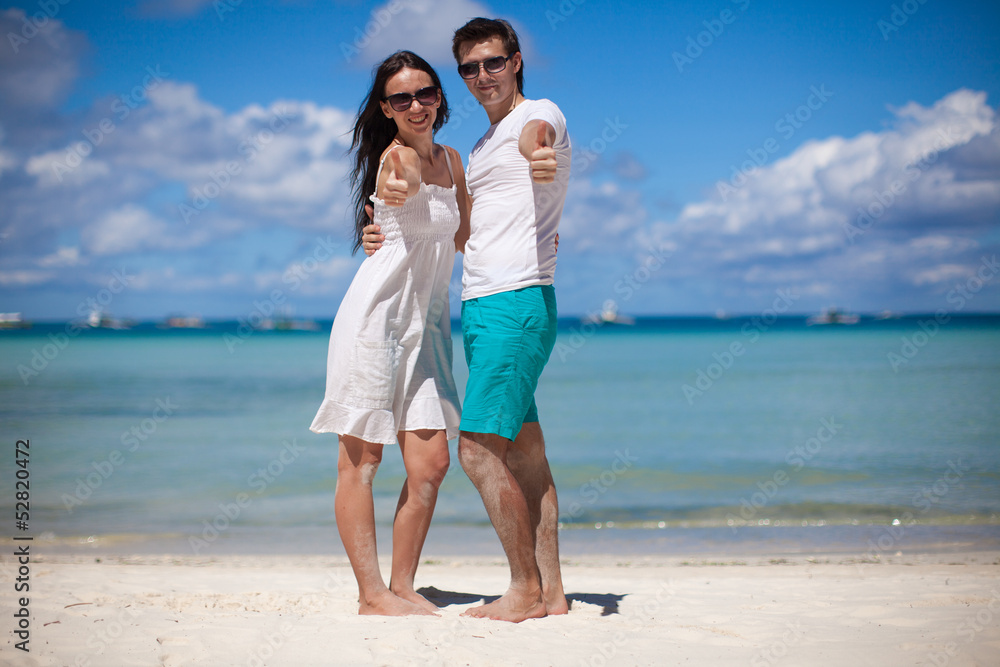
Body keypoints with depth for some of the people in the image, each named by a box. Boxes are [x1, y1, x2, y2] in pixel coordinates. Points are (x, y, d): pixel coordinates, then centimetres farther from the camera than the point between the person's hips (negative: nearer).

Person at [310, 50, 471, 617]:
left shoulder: (449, 160, 13)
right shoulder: (397, 157, -10)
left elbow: (463, 236, 24)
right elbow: (402, 191, -34)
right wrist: (394, 189, -55)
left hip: (425, 325, 7)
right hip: (376, 315, -7)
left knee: (432, 464, 2)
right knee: (361, 461, -3)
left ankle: (403, 587, 12)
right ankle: (372, 593, 1)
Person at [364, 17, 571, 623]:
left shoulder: (541, 114, -6)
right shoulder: (482, 147, 23)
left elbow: (537, 136, -33)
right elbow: (458, 227, 29)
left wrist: (537, 152, -58)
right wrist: (391, 236, 13)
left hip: (517, 303, -9)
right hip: (482, 308, 9)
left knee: (479, 452, -12)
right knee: (524, 454, 10)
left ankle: (526, 591, -3)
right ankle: (552, 589, 14)